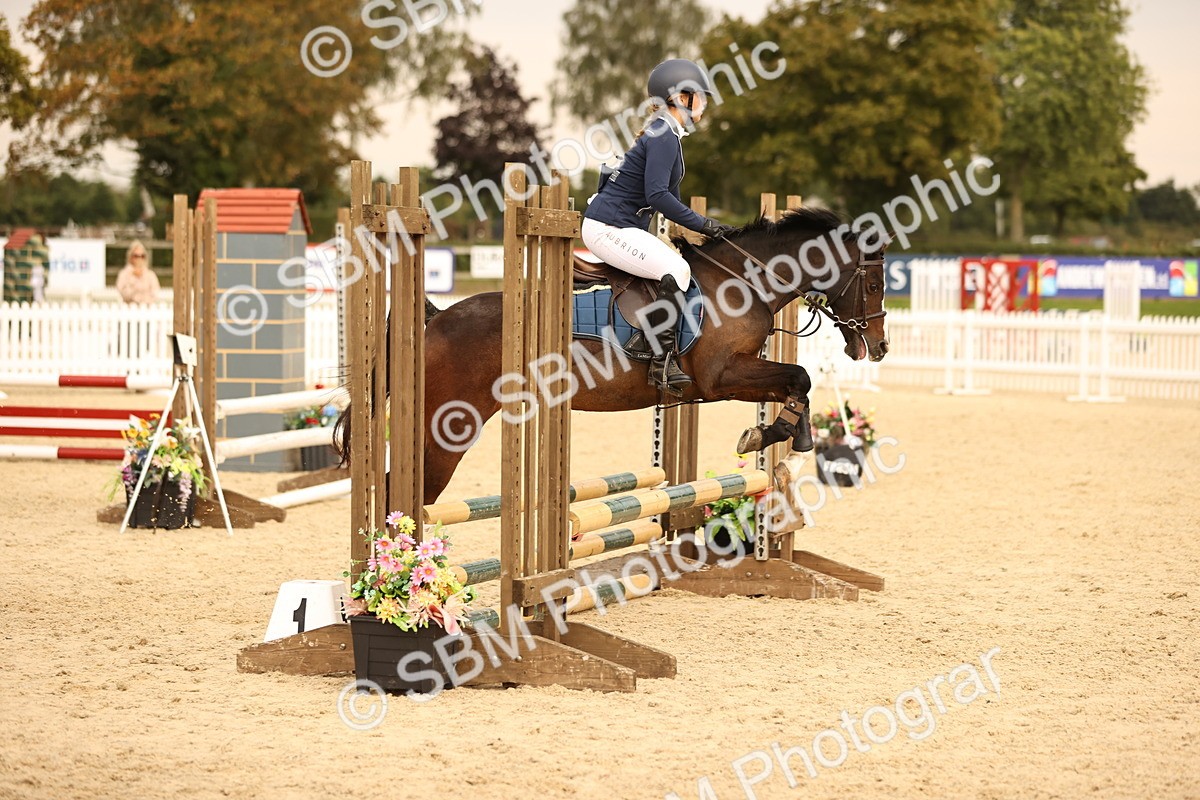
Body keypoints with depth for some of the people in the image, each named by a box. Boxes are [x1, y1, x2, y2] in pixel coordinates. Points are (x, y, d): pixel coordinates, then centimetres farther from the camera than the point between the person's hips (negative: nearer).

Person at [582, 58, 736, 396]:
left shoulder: (668, 136, 17)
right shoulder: (664, 137, -15)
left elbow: (667, 195, 22)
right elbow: (657, 195, -24)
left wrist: (704, 228, 12)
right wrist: (703, 225, -21)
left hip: (624, 227, 11)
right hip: (607, 226, -11)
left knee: (679, 264, 10)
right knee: (676, 270, -24)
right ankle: (662, 362, -24)